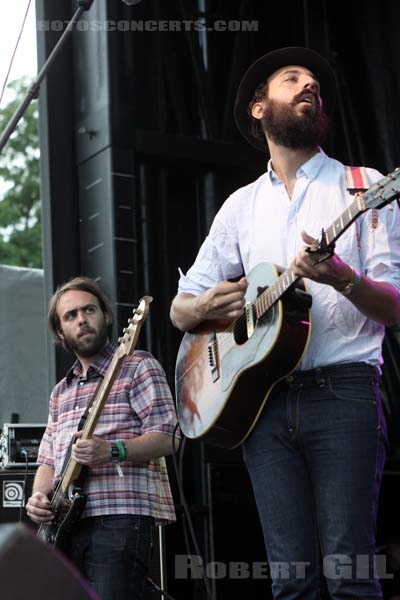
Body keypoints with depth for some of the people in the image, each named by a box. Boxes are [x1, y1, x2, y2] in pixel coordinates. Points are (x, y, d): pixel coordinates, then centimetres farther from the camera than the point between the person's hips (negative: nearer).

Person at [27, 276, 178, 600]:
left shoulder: (138, 366, 4)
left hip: (120, 514, -6)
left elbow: (165, 438, -6)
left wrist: (112, 450, -23)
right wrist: (39, 496, 3)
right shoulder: (62, 392, 24)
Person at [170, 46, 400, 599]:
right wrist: (204, 307, -4)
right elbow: (180, 307, 20)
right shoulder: (241, 207, 19)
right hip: (262, 399, 3)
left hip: (342, 389, -3)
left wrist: (342, 279, -20)